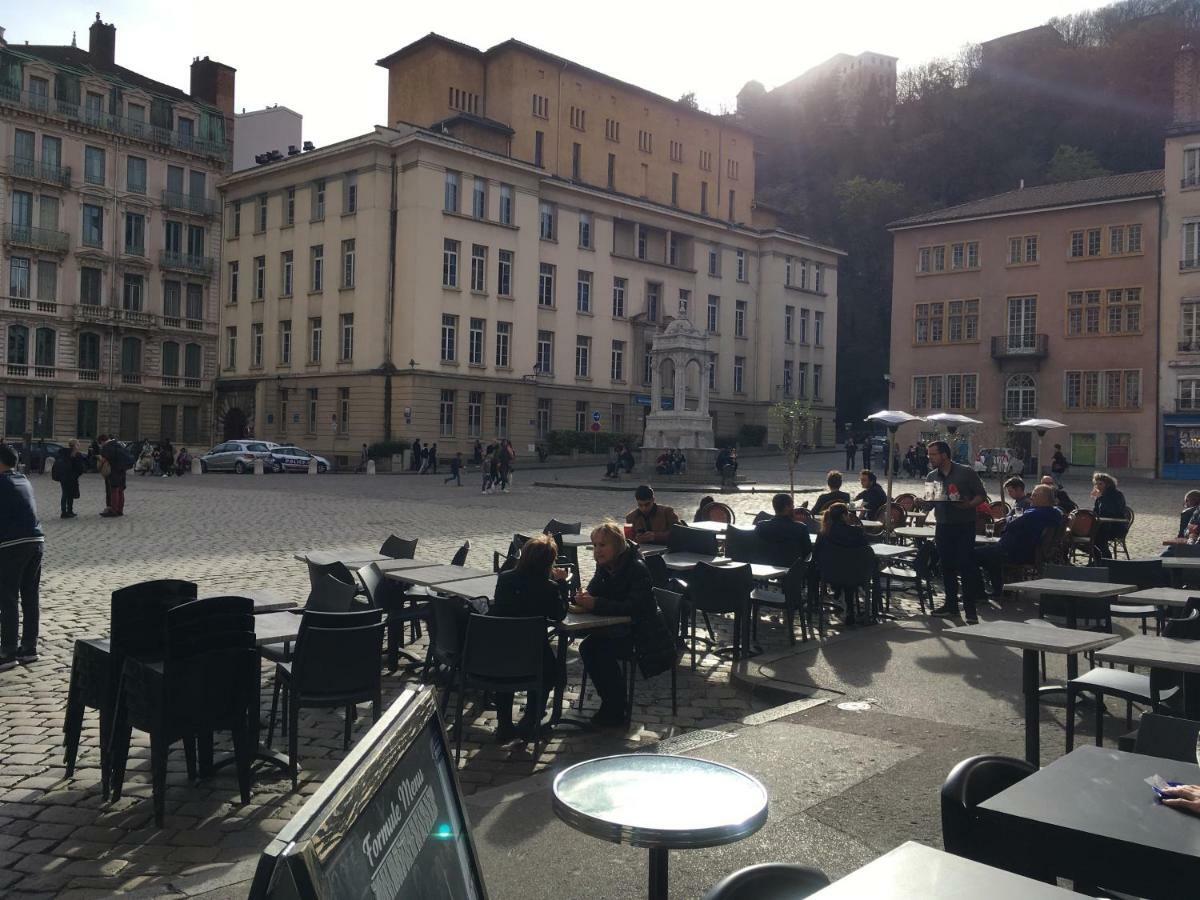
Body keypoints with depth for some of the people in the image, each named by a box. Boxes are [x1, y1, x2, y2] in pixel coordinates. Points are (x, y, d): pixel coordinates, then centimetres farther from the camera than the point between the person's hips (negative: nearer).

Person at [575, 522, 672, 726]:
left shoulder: (637, 568, -22)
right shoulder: (604, 566, 1)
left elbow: (633, 607, -30)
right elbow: (594, 588, 5)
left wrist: (595, 604, -35)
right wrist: (585, 596, -21)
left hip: (643, 634, -7)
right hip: (618, 628, 7)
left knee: (603, 652, -26)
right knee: (587, 647, -15)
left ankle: (615, 712, -10)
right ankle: (610, 703, -1)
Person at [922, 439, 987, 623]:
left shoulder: (966, 472, -5)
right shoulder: (932, 477, 10)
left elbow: (981, 494, -3)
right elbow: (930, 503, 14)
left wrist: (969, 505, -21)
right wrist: (924, 503, -8)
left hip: (964, 526, -5)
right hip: (943, 526, 5)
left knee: (966, 566, -7)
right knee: (947, 566, 9)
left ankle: (970, 608, -1)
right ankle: (951, 604, 21)